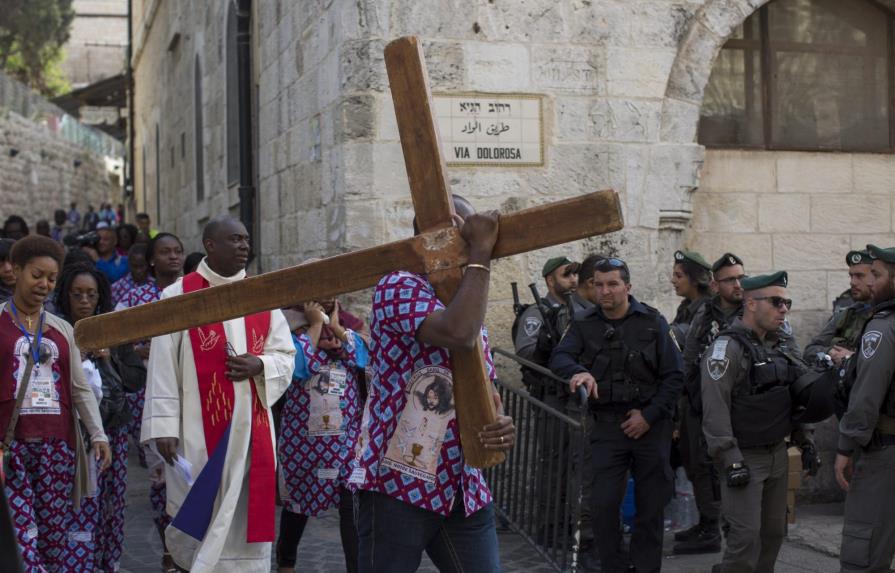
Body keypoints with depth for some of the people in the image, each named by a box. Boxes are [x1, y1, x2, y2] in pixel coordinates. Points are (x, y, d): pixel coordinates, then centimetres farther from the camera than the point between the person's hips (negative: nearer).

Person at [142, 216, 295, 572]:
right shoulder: (178, 296, -2)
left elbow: (286, 355, 12)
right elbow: (163, 367, -5)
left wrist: (260, 365, -10)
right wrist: (164, 426, -11)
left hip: (251, 429, 4)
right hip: (199, 430, -4)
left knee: (245, 516, 5)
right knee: (199, 517, 1)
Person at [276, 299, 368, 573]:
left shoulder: (349, 331, 7)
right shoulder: (294, 333, -2)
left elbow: (365, 358, -10)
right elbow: (299, 365, -20)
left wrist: (336, 325, -10)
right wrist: (316, 323, -13)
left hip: (346, 437, 1)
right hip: (302, 437, -1)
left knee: (353, 502, -9)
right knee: (298, 498, 14)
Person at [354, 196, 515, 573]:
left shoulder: (472, 313, 17)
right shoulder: (398, 287, -8)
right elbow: (458, 333, -28)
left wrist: (503, 428, -3)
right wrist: (481, 252, -18)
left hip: (465, 491, 7)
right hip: (399, 487, -7)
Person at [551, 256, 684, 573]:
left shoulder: (653, 322, 0)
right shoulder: (584, 324, 3)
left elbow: (674, 376, -1)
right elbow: (559, 357, -12)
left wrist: (649, 415, -9)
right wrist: (578, 371, -34)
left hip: (651, 424, 0)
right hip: (607, 425, 0)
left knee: (651, 505, 8)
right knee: (603, 504, -6)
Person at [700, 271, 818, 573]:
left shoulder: (779, 347, 12)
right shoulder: (727, 347, -15)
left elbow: (794, 399, 21)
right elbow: (715, 408, -21)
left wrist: (806, 443, 13)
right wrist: (730, 461, -23)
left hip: (777, 454, 8)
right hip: (745, 457, -8)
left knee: (774, 531, 12)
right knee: (746, 536, -11)